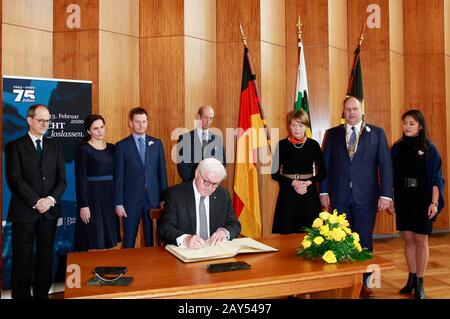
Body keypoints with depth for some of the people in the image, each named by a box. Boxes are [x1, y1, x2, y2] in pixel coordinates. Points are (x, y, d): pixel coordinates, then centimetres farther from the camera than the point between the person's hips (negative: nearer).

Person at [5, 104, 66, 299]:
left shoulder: (55, 147, 12)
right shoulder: (15, 146, 2)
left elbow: (61, 179, 7)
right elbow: (15, 179, -8)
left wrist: (51, 199, -9)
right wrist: (36, 202, -14)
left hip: (49, 210, 3)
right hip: (24, 211, -3)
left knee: (45, 257, 9)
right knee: (23, 259, 4)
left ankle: (42, 294, 20)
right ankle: (21, 295, 16)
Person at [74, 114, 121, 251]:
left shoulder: (111, 148, 9)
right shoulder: (83, 149, -5)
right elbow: (80, 179, -9)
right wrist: (83, 205, -15)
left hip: (110, 197, 5)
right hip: (92, 197, -5)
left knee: (108, 239, 9)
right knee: (94, 240, -1)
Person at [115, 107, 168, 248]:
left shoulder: (157, 144, 7)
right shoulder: (122, 146, 0)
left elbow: (162, 172, 8)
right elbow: (119, 176, -2)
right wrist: (119, 203, -5)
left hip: (153, 198, 2)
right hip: (131, 199, -2)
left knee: (152, 239, 9)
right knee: (129, 240, 7)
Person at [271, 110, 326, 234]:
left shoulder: (313, 145, 2)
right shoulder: (282, 145, -1)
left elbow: (322, 173, 6)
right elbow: (275, 174, -1)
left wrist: (309, 182, -11)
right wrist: (293, 182, -13)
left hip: (309, 193, 1)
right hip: (288, 193, -1)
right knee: (287, 232, 1)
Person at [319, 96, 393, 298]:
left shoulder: (377, 133, 5)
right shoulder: (332, 134, 8)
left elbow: (385, 165, 1)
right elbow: (325, 164, 6)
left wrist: (385, 194, -6)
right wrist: (324, 191, -1)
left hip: (366, 197, -1)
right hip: (339, 196, 1)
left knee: (364, 241, 7)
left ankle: (363, 283, 21)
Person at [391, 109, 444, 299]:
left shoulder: (429, 149, -4)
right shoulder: (397, 148, 4)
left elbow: (436, 178, -5)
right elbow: (392, 176, 7)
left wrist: (434, 203, -12)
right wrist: (389, 198, 4)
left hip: (422, 201, -3)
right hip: (403, 200, 3)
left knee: (420, 240, 3)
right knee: (408, 239, 8)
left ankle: (419, 283, 13)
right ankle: (411, 279, 20)